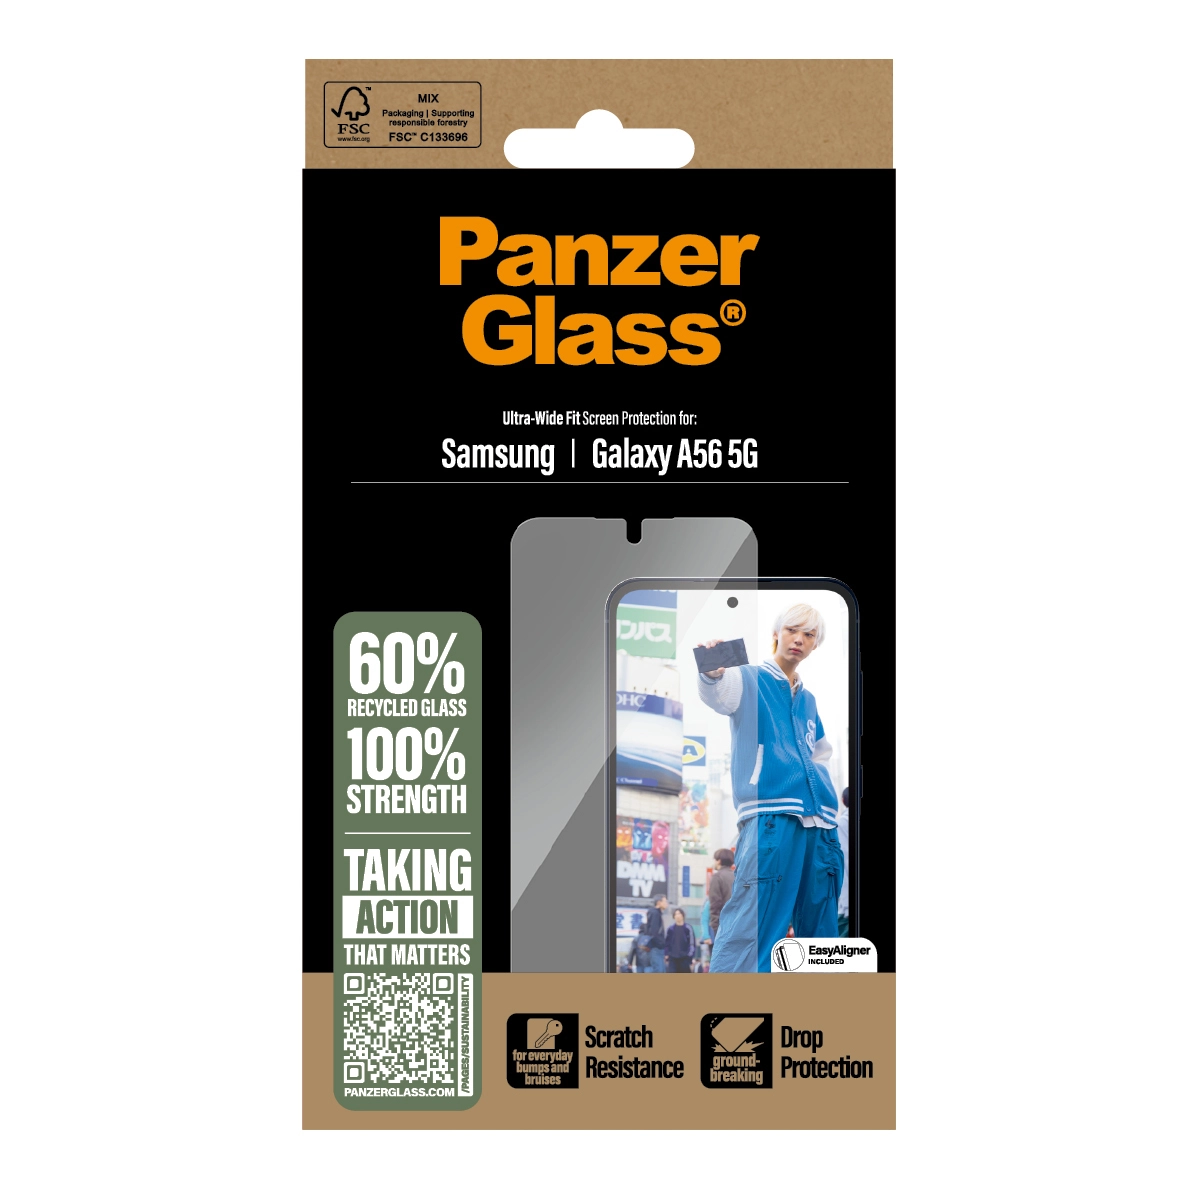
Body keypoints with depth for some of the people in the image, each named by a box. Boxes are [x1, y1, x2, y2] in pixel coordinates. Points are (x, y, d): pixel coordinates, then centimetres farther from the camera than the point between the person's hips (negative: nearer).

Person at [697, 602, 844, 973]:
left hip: (819, 821, 7)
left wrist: (823, 793, 18)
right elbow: (718, 695, -18)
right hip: (770, 815, -7)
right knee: (749, 927, -15)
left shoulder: (807, 699, 24)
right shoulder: (748, 678, 5)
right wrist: (711, 675, -41)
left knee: (820, 929, 9)